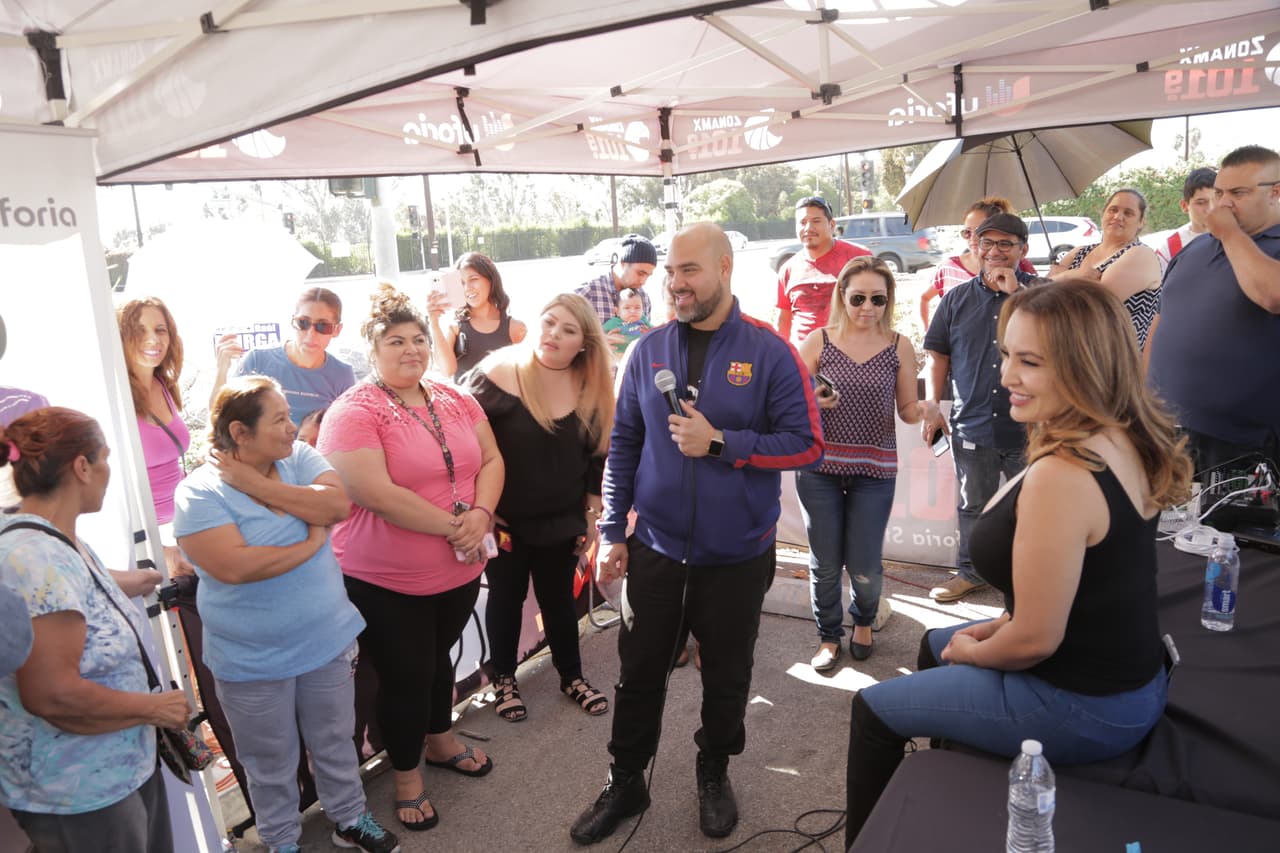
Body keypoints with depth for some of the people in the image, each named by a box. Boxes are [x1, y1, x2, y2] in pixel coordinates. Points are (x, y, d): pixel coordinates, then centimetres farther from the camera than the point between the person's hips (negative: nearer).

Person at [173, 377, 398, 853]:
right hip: (253, 661, -3)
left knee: (335, 742, 22)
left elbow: (337, 505, -19)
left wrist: (258, 486, -21)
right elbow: (235, 566, -28)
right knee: (271, 761, 18)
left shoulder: (298, 457, -3)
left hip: (327, 640, 4)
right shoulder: (199, 492, -17)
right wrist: (309, 544, -18)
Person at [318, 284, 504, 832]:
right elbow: (377, 493, -26)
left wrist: (481, 513, -15)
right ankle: (407, 776, 32)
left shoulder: (455, 401, 4)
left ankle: (441, 742, 48)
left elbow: (491, 460, 4)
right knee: (406, 677, 8)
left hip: (460, 571, 6)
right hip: (386, 581, -6)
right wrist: (452, 525, -22)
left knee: (439, 658, 24)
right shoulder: (353, 413, -17)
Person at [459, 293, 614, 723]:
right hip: (504, 519, -3)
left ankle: (571, 676, 35)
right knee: (506, 596, 13)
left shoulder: (593, 390, -4)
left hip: (563, 521, 3)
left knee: (558, 597, 17)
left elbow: (597, 457, 6)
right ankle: (503, 678, 33)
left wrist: (591, 516, 7)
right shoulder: (498, 373, -17)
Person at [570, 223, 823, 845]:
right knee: (639, 672, 14)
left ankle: (714, 775, 42)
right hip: (655, 550, 2)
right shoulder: (648, 351, 0)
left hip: (736, 556, -2)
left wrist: (720, 442, -20)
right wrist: (611, 532, 2)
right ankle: (625, 782, 35)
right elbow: (623, 446, 4)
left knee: (726, 677, 16)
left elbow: (807, 444, -11)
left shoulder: (768, 353, -9)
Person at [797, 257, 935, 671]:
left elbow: (906, 410, 5)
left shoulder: (899, 346, 1)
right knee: (824, 563, 6)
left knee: (864, 565, 4)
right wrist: (812, 401, -20)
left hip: (875, 470, 0)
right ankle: (829, 636, 30)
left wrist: (922, 410, -18)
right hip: (819, 466, 0)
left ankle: (863, 622, 37)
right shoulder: (817, 341, -2)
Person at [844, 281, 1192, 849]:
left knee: (873, 710, 8)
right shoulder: (1125, 441, -4)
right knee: (934, 646, 31)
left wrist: (971, 651, -6)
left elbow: (1035, 640, -27)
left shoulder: (1061, 476, -34)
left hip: (1082, 706, -9)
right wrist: (997, 627, 7)